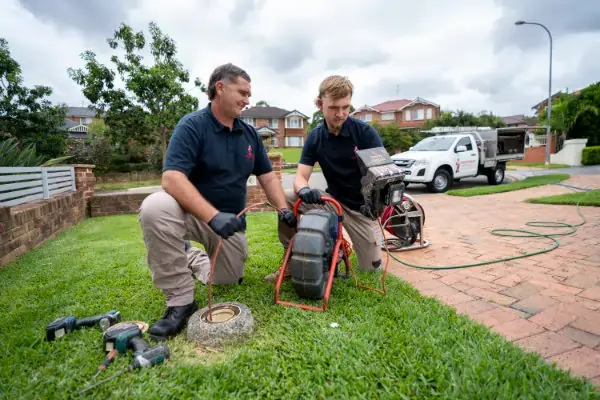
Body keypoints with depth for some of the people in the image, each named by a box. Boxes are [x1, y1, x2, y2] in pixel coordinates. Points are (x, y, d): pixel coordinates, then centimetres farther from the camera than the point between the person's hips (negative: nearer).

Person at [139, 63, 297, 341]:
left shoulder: (249, 134, 3)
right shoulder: (192, 125, -16)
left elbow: (267, 176, 7)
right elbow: (172, 178, -27)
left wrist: (283, 208, -9)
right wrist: (213, 216, -39)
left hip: (231, 221, 5)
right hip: (191, 211, -5)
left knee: (229, 280, 6)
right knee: (155, 208, -36)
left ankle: (194, 259, 38)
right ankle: (180, 301, -20)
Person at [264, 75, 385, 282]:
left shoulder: (365, 132, -15)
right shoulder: (315, 137, -6)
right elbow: (300, 176, -12)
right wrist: (304, 190, -36)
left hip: (362, 206, -2)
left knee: (370, 267, -4)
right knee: (287, 198, -21)